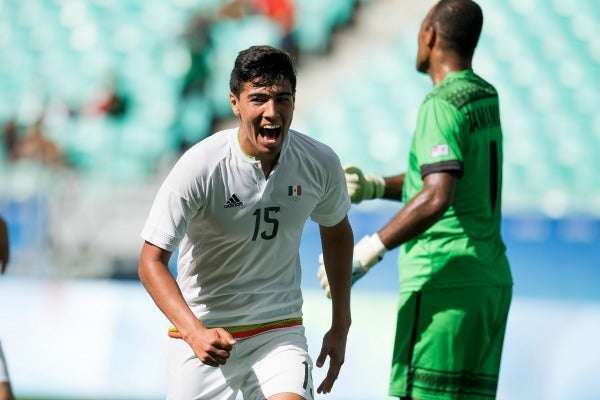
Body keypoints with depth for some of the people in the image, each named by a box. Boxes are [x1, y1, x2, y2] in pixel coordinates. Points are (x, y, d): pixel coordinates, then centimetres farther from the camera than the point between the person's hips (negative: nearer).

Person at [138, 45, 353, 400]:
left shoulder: (321, 163, -8)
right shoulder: (200, 167, -19)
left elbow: (337, 232, 14)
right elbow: (152, 261, -17)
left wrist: (341, 326, 14)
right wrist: (194, 331, -31)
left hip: (280, 329, 2)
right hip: (203, 331, -1)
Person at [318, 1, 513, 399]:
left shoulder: (442, 104, -14)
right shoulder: (485, 97, 14)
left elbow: (437, 198, -26)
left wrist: (368, 251, -25)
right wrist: (374, 186, 12)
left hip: (444, 281, -9)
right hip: (491, 278, 9)